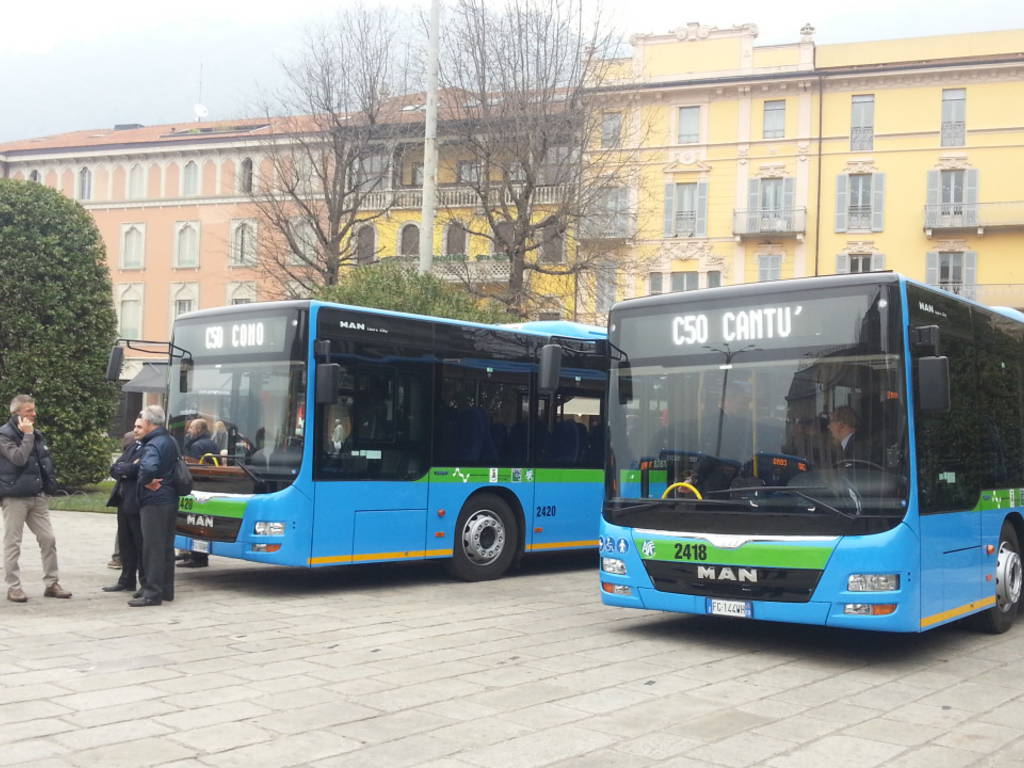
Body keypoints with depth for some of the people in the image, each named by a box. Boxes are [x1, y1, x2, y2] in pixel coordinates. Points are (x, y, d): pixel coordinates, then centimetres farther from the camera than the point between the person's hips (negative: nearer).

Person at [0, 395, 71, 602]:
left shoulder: (37, 435, 13)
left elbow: (46, 461, 22)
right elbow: (19, 458, -25)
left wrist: (49, 481, 10)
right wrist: (27, 435, -18)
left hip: (37, 497, 7)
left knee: (48, 539, 4)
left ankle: (51, 583, 13)